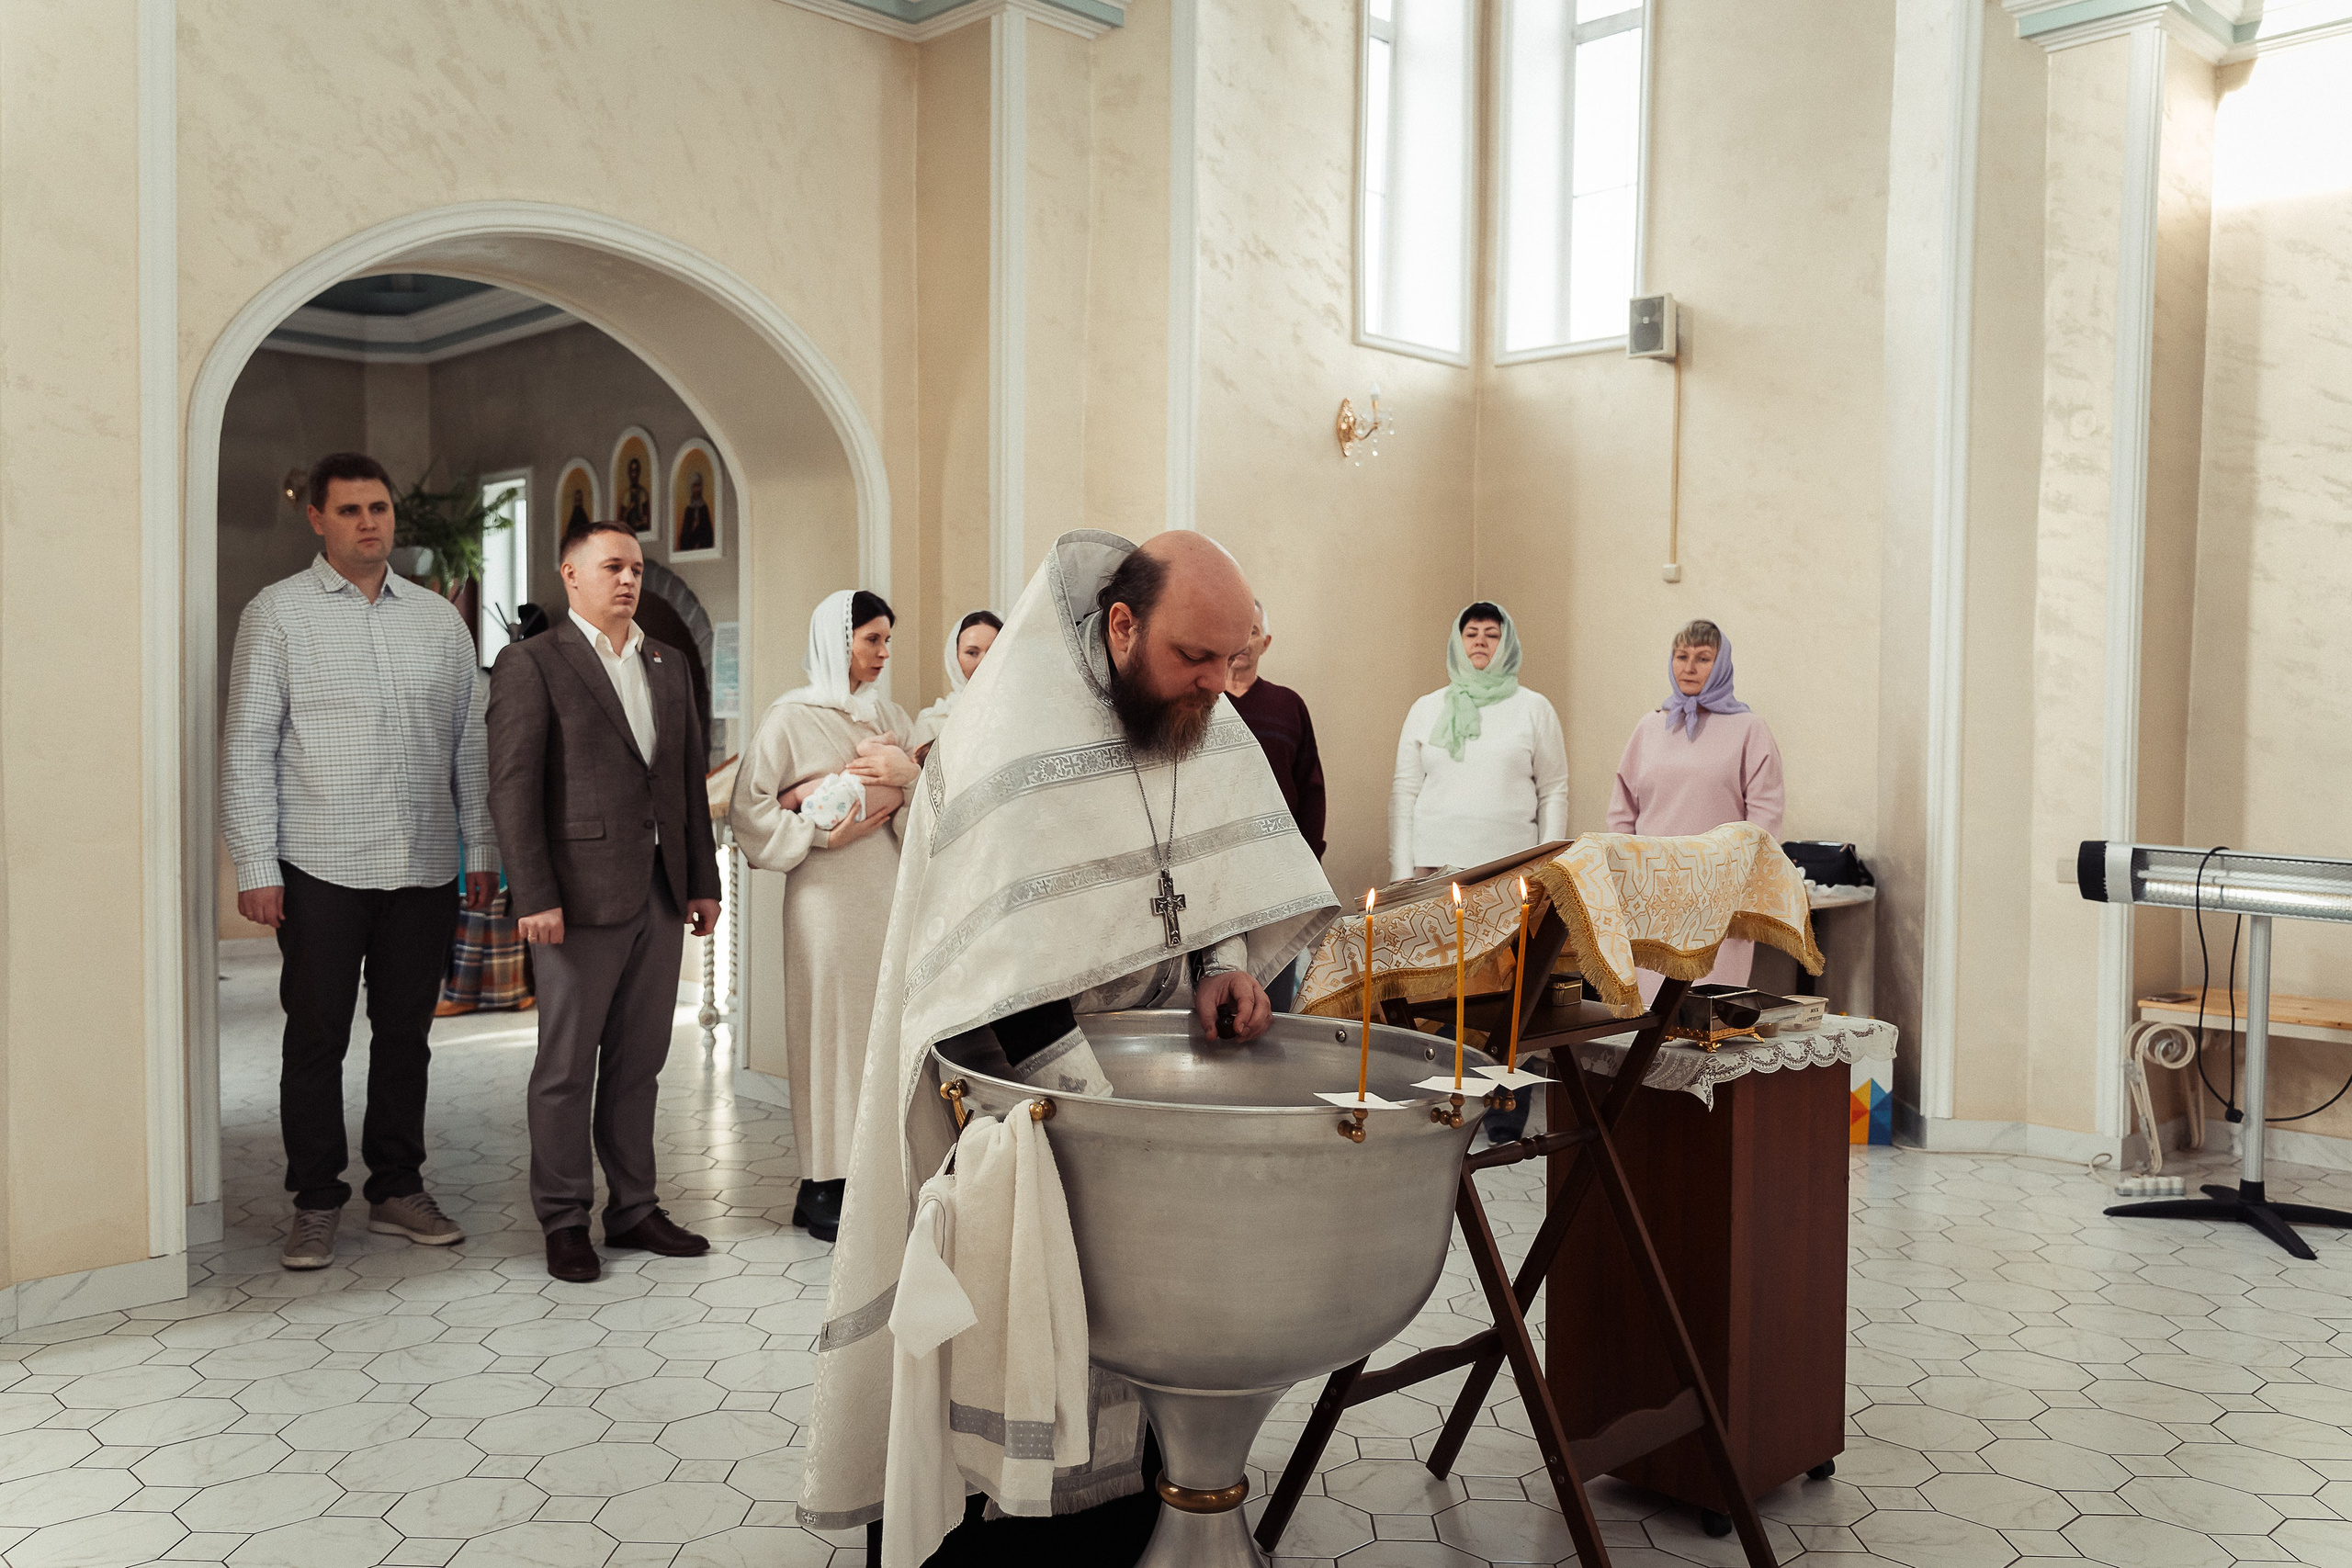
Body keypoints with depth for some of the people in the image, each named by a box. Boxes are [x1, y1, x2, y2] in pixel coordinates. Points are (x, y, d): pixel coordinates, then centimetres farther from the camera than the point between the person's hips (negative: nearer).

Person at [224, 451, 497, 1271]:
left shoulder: (438, 617, 11)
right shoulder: (277, 612, 2)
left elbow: (469, 741, 13)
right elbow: (248, 747, -1)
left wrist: (482, 848, 8)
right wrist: (255, 867, -7)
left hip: (424, 867, 3)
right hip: (321, 868, -3)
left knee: (405, 1032, 10)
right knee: (316, 1036, 3)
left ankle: (398, 1188, 22)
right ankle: (316, 1202, 16)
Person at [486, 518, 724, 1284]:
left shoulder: (669, 665, 15)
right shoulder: (531, 663, -3)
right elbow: (512, 786, -9)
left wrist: (703, 880, 11)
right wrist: (534, 897, -15)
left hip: (660, 891, 6)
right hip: (581, 896, -5)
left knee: (639, 1062, 12)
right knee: (567, 1066, 4)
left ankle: (633, 1207, 23)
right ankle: (564, 1222, 16)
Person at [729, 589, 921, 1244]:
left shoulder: (888, 714, 15)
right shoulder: (790, 716, -1)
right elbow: (747, 809, -3)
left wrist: (908, 771, -6)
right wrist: (820, 833, -10)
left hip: (889, 882, 5)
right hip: (827, 889, -5)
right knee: (829, 1024, -3)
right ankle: (822, 1185, 6)